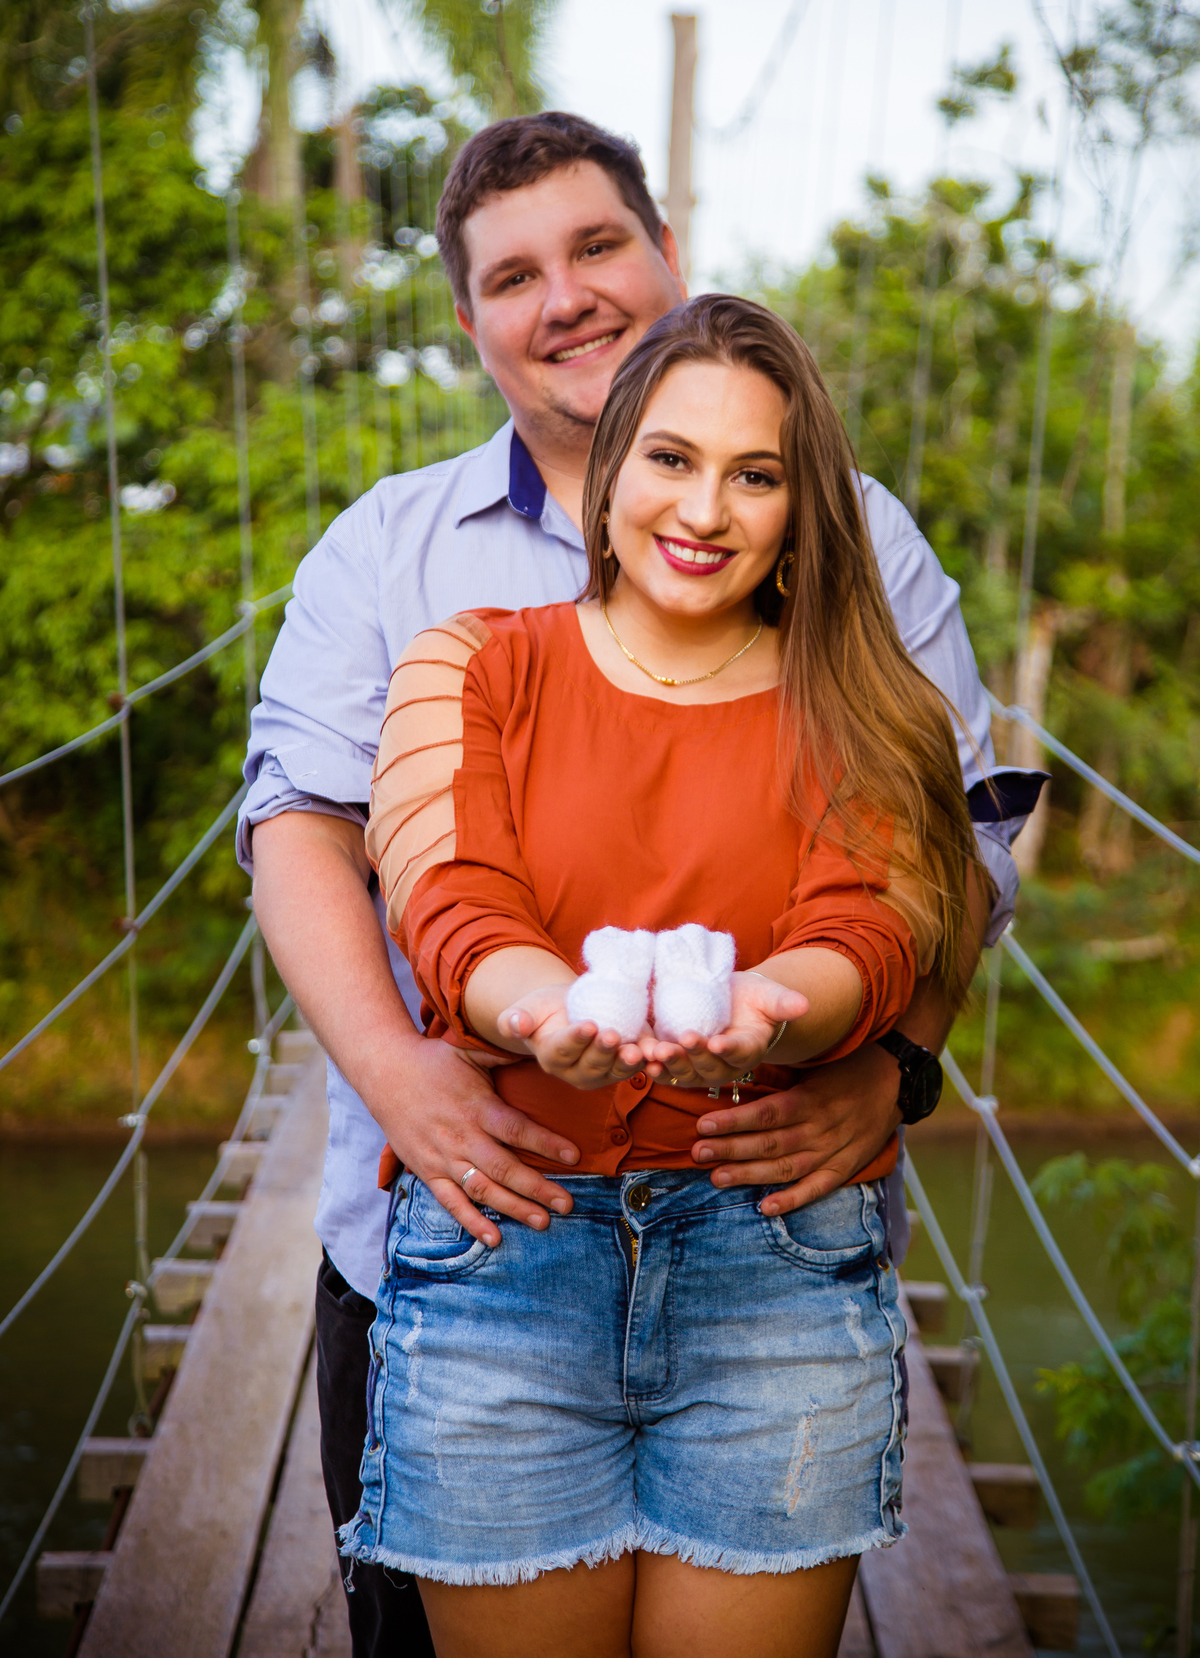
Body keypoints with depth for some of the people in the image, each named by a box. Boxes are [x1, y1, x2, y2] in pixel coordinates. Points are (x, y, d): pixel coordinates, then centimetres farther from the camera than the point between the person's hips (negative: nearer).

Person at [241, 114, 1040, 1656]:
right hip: (448, 1229, 1)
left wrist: (888, 1067, -18)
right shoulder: (383, 547, 7)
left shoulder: (855, 537, 5)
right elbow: (301, 828, -3)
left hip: (766, 1240, 0)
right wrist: (395, 1069, -19)